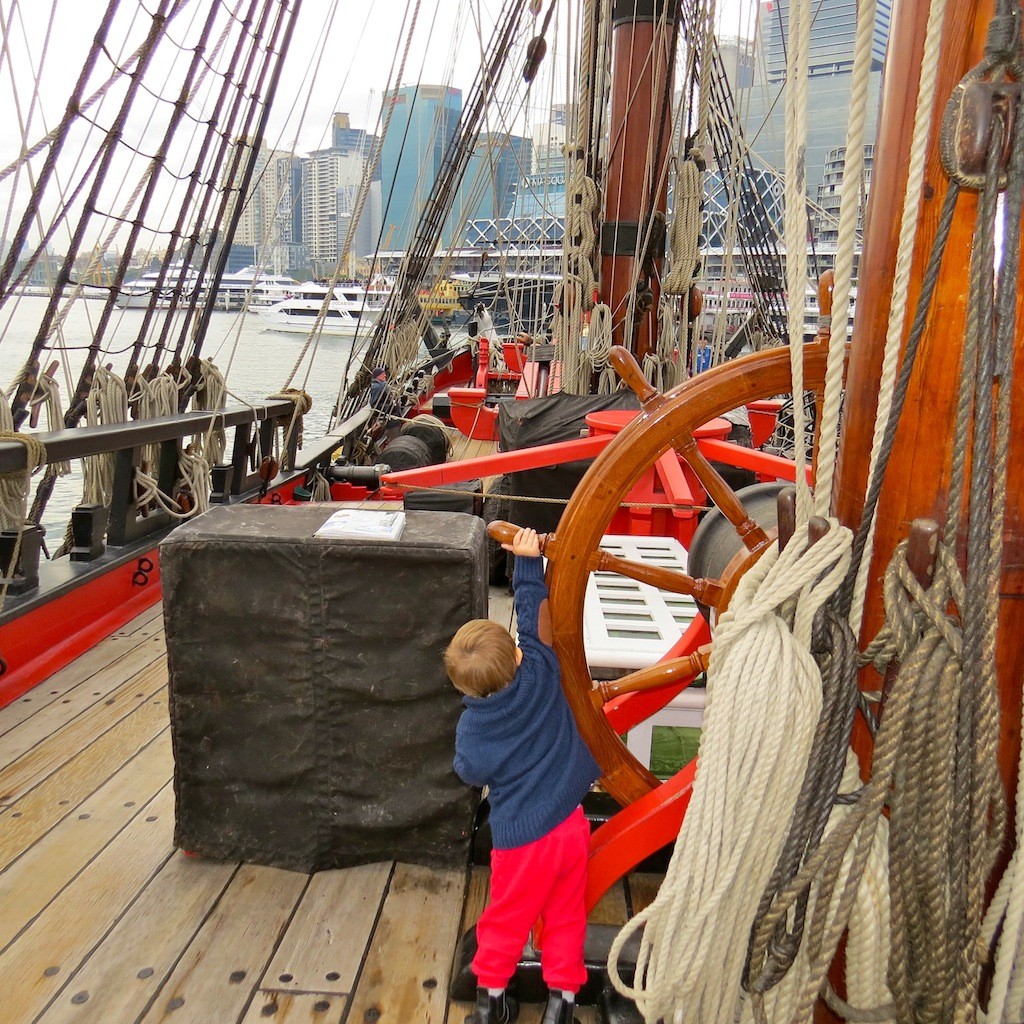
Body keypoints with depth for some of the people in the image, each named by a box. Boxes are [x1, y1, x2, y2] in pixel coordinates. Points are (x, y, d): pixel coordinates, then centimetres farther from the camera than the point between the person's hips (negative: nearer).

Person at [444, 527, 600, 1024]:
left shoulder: (471, 726, -16)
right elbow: (534, 617, -6)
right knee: (565, 916, 20)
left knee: (506, 917, 19)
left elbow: (472, 773, 0)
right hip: (568, 825, 2)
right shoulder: (541, 676, -15)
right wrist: (528, 561, 0)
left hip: (519, 838, -2)